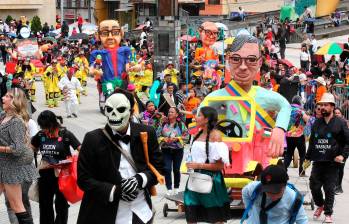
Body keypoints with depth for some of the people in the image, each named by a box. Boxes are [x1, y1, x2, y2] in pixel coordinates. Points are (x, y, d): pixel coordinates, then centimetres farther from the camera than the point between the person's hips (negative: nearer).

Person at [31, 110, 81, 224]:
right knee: (45, 205, 12)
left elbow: (81, 150, -10)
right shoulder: (40, 135, 0)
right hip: (45, 175, 4)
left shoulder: (65, 134, -11)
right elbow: (32, 149, 15)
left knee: (61, 204, 9)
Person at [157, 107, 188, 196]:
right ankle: (169, 189, -2)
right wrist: (164, 139, -15)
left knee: (176, 169, 7)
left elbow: (186, 136, -4)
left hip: (178, 149, -1)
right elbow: (157, 135, 3)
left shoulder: (181, 125, -3)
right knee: (167, 169, -7)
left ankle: (176, 188, 23)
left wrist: (176, 138, -16)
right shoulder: (163, 124, 1)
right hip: (166, 149, 1)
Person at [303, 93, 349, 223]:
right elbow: (312, 142, 18)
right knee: (314, 186, 3)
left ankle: (328, 213, 10)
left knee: (329, 188, 0)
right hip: (317, 162, 4)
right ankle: (320, 205, 30)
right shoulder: (317, 123, 12)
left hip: (332, 163, -4)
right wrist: (307, 158, 17)